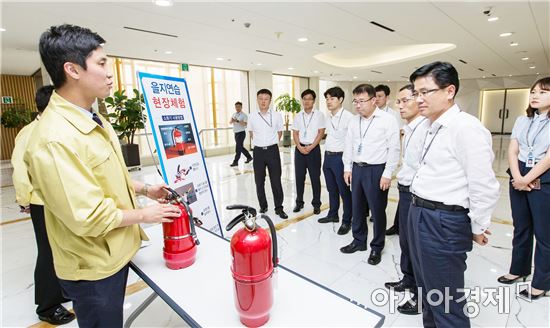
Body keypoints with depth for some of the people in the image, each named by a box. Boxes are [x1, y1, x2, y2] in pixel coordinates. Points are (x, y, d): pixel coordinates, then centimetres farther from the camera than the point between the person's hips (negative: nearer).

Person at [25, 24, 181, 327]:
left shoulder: (93, 120, 3)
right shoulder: (54, 138, -29)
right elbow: (88, 217, -28)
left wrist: (145, 188, 5)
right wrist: (144, 215, -16)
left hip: (114, 252, 8)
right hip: (93, 266, -8)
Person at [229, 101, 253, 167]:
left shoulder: (244, 115, -8)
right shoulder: (234, 114, 12)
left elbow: (245, 124, -22)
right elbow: (230, 122, 3)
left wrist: (237, 121, -33)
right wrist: (232, 120, -20)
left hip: (241, 133, -7)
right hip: (236, 133, 7)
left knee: (238, 147, -9)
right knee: (241, 147, 14)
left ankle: (235, 161, -3)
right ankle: (249, 157, 30)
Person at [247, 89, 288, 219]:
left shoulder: (277, 115, -3)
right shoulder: (252, 116, 1)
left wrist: (271, 143, 11)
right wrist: (259, 142, 12)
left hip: (273, 150, -1)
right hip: (258, 151, 2)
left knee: (276, 180, 2)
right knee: (259, 181, 8)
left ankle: (279, 208, 15)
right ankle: (263, 206, 24)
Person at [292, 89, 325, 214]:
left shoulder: (319, 115, 0)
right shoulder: (298, 116, 10)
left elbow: (321, 132, -6)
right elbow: (295, 133, 6)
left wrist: (310, 147, -14)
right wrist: (300, 147, -9)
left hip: (313, 149, -3)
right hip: (300, 149, 3)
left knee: (315, 178, 3)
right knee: (299, 177, 8)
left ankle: (316, 204, 16)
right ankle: (299, 202, 22)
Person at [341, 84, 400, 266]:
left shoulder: (387, 120, -9)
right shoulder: (354, 121, 9)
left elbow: (394, 149, -11)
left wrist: (387, 174, -14)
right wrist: (347, 168, 9)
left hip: (376, 170, -6)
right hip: (356, 169, 6)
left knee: (377, 211, 6)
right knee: (357, 208, 15)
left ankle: (377, 247, 25)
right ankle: (359, 241, 33)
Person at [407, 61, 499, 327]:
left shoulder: (466, 127, -18)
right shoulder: (431, 126, 9)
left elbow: (484, 188, -17)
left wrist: (478, 228, -6)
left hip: (444, 223, -8)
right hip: (418, 214, 9)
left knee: (447, 301, 10)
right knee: (426, 287, 26)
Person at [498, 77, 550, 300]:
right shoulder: (522, 121, 8)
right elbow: (512, 151, 1)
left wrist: (526, 180, -14)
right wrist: (517, 177, -12)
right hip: (519, 178, 5)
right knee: (520, 228, 16)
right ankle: (518, 269, 33)